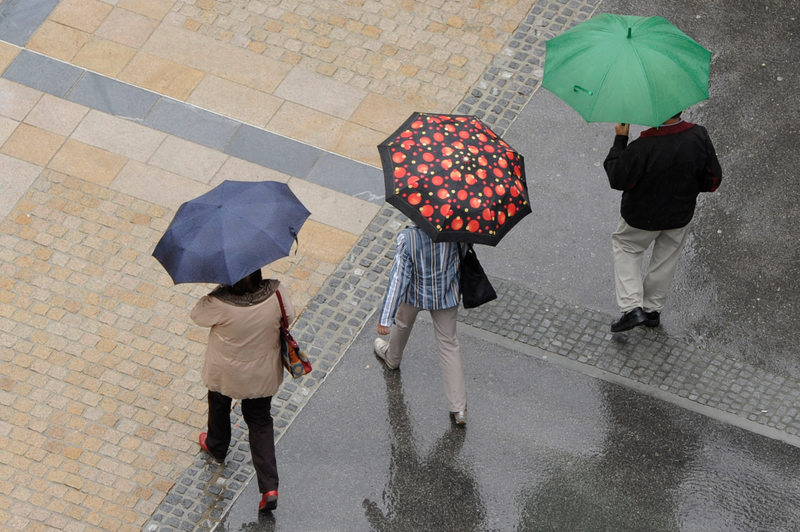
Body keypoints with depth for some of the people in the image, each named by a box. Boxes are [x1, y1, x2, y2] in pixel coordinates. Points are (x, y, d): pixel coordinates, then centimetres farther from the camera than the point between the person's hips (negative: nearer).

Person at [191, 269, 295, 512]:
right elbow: (289, 317, -7)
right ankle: (269, 487, 11)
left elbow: (198, 315, -14)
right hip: (263, 374, 2)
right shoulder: (276, 292, -26)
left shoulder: (221, 303, -34)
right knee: (260, 422, 18)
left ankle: (216, 448, 58)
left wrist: (221, 290, -7)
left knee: (219, 408, 30)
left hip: (225, 374, -2)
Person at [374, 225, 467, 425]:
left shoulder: (409, 238, -33)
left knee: (402, 323, 32)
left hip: (416, 294, -1)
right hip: (447, 295, 1)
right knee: (449, 344, 15)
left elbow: (399, 277, -27)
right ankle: (459, 408, 16)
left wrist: (385, 317, -20)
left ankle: (392, 358, 64)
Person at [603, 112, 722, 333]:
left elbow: (617, 180, -21)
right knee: (666, 258, 26)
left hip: (643, 217, -4)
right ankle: (652, 309, 42)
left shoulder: (643, 148, -36)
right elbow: (713, 180, -9)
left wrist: (620, 139, -16)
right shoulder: (699, 136, -21)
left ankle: (632, 307, 13)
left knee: (625, 247, 24)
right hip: (681, 214, 4)